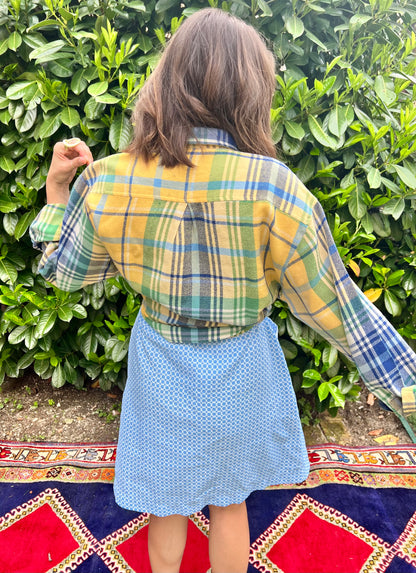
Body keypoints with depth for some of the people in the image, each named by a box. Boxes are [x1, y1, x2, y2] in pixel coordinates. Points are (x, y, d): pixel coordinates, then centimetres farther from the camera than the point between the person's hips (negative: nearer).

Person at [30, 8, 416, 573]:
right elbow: (333, 305, -17)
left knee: (165, 502, 29)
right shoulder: (272, 187, -25)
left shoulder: (108, 181, -17)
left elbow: (65, 270, 0)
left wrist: (56, 187, 10)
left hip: (158, 363, 2)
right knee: (229, 500, 28)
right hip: (239, 371, -1)